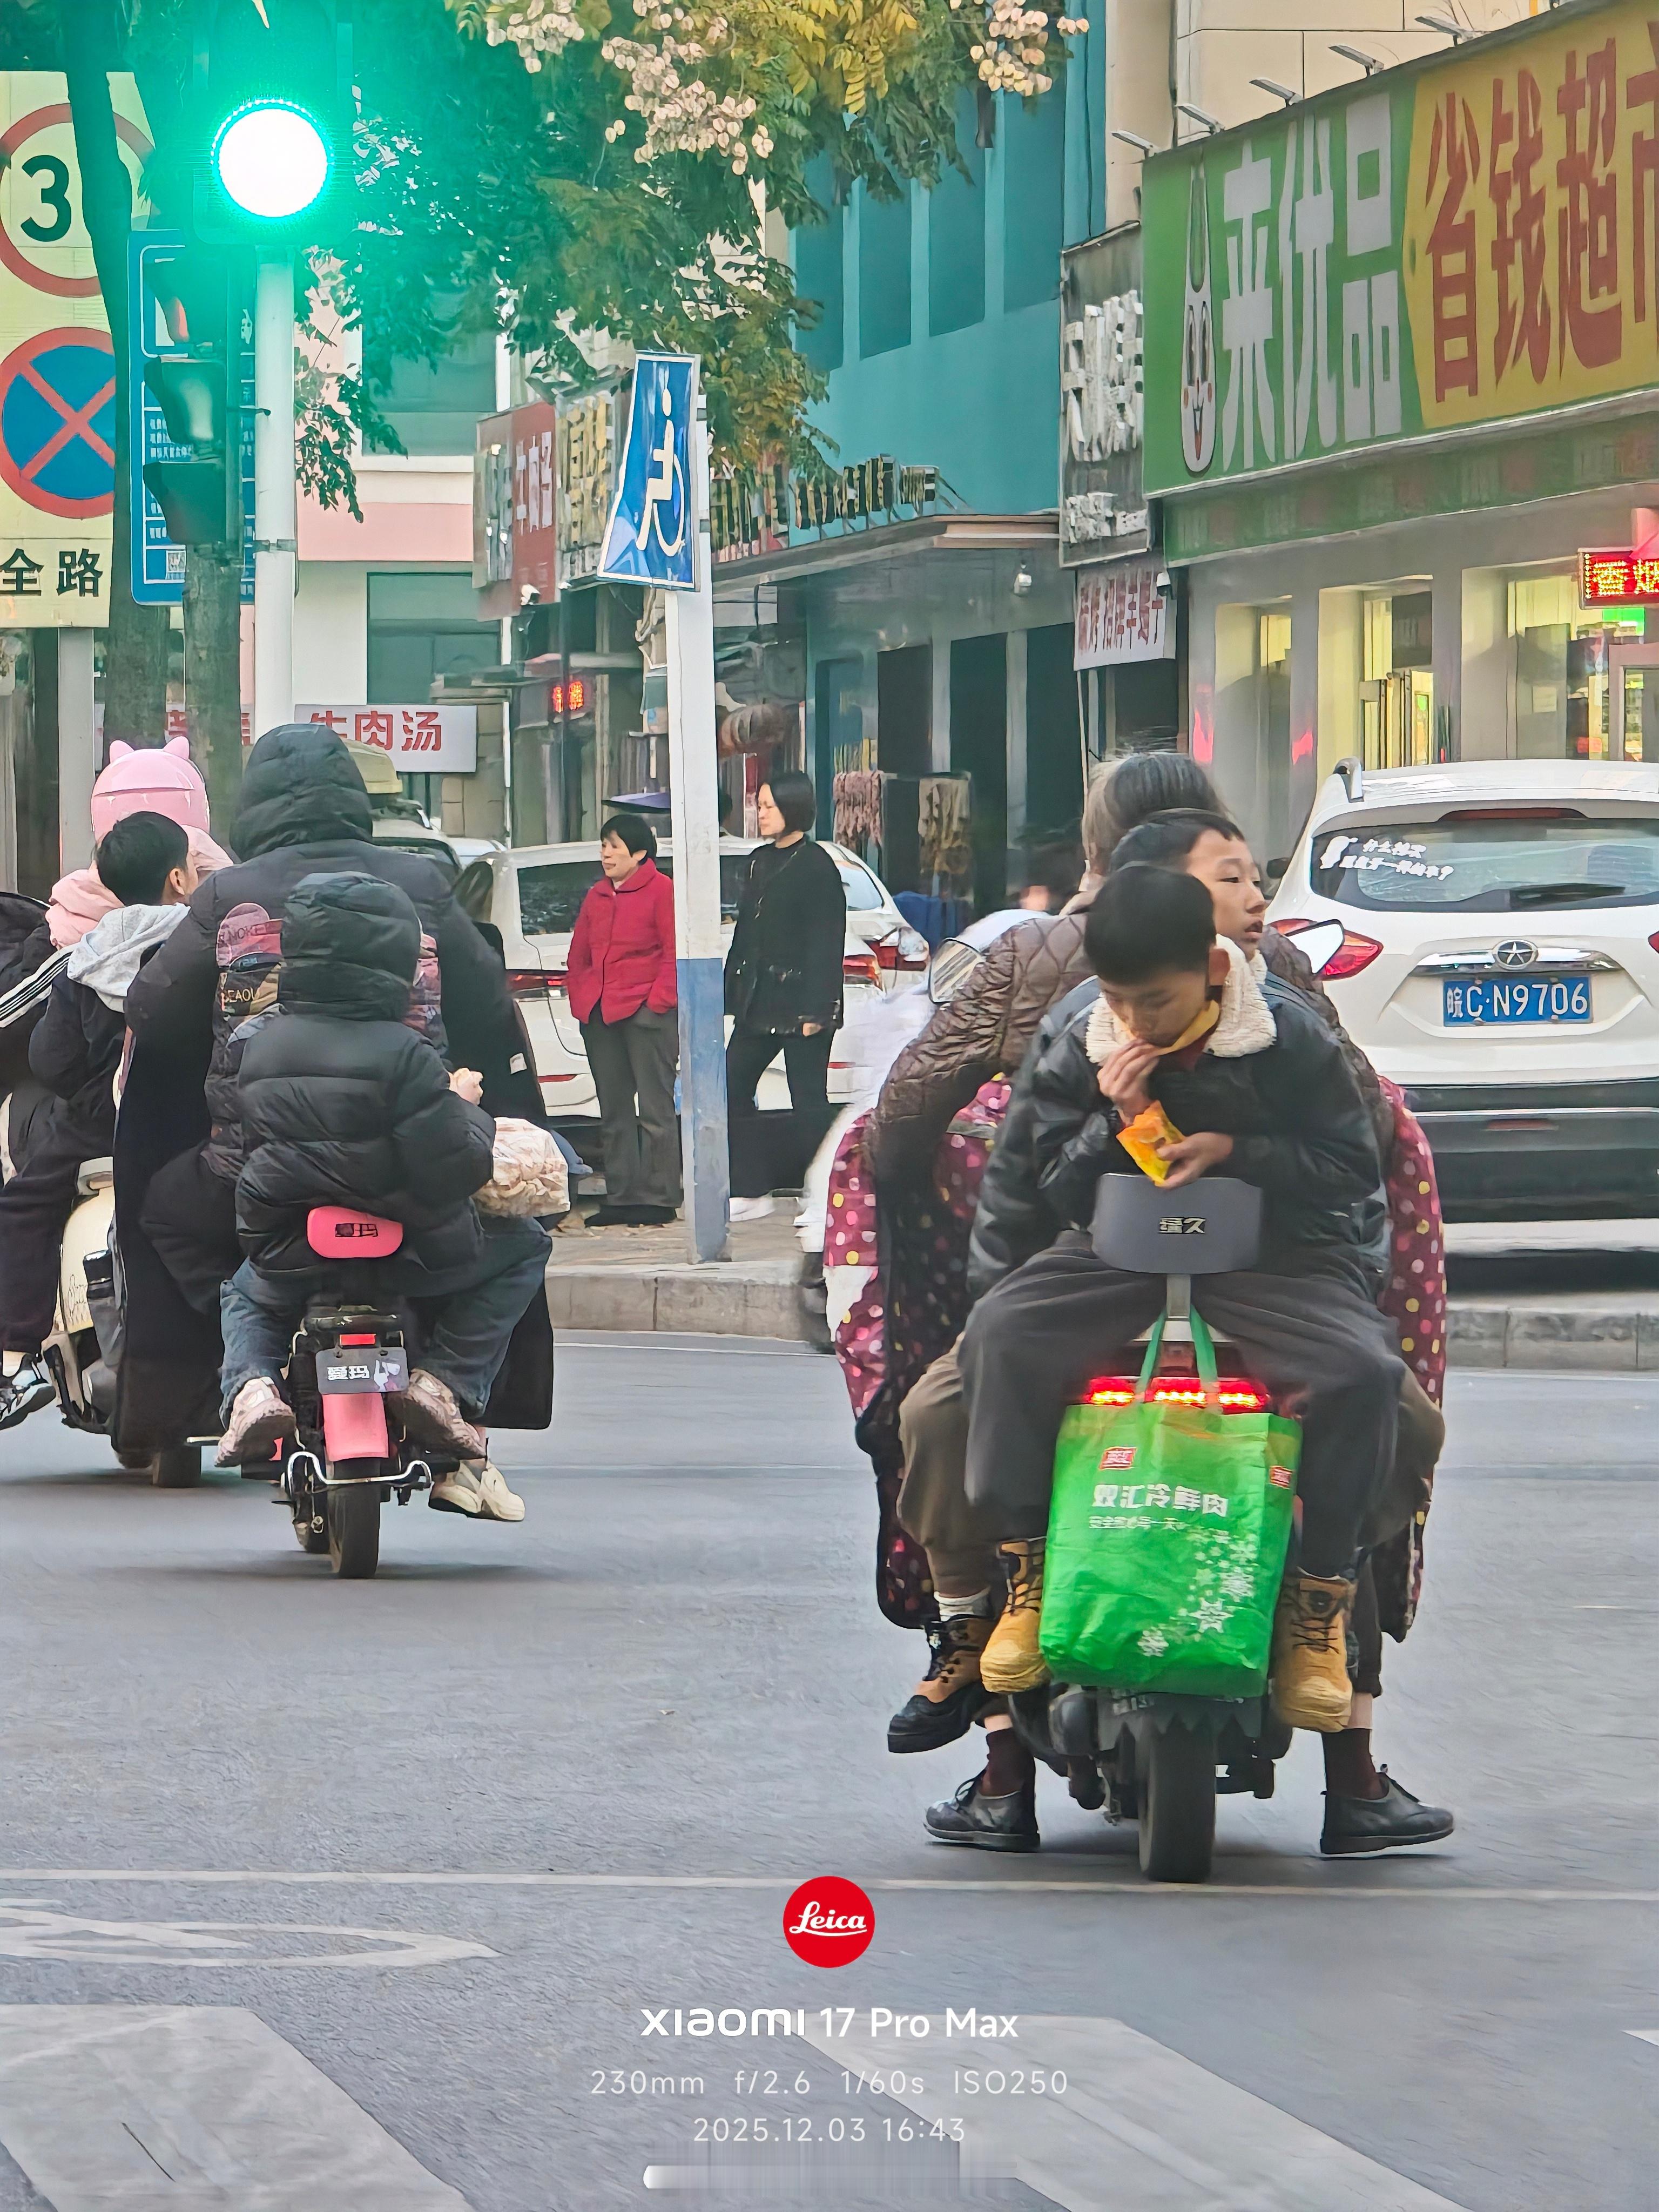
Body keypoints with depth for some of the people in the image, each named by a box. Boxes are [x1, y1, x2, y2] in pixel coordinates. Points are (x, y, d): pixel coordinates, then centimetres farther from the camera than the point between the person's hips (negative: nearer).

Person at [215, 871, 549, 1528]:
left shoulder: (252, 1043, -3)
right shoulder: (402, 1055, -19)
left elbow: (230, 1145, 7)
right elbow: (451, 1171, -19)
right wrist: (464, 1109, 0)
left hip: (288, 1259, 4)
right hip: (409, 1259, -4)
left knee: (243, 1295, 38)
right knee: (523, 1246, 22)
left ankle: (250, 1386, 3)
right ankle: (446, 1382, 3)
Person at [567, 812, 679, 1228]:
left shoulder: (662, 891, -4)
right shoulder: (598, 896, 18)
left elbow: (676, 955, -8)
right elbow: (578, 956, 22)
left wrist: (657, 1002, -14)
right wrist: (581, 999, 9)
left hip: (647, 1012, -8)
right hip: (601, 1016, 8)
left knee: (654, 1110, -5)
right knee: (613, 1112, 9)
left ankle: (657, 1199, -3)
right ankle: (620, 1198, 12)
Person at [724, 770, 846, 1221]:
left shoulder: (817, 867, -8)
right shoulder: (759, 862, 14)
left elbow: (826, 942, -12)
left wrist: (815, 1010, -17)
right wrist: (732, 993, 12)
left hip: (799, 1002, -8)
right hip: (758, 1005, 8)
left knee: (808, 1100, -4)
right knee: (734, 1087, 5)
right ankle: (753, 1190, 11)